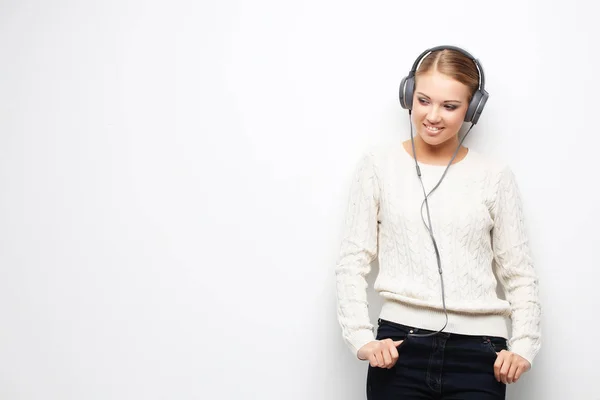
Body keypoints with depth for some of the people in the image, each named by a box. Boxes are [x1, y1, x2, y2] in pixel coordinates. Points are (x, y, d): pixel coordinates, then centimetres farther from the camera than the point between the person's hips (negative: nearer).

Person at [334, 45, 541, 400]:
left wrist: (523, 346, -5)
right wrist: (361, 337, -6)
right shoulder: (379, 166, 5)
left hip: (478, 353, 0)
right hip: (399, 346, 0)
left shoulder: (495, 177, 6)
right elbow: (353, 261, 4)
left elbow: (519, 274, 7)